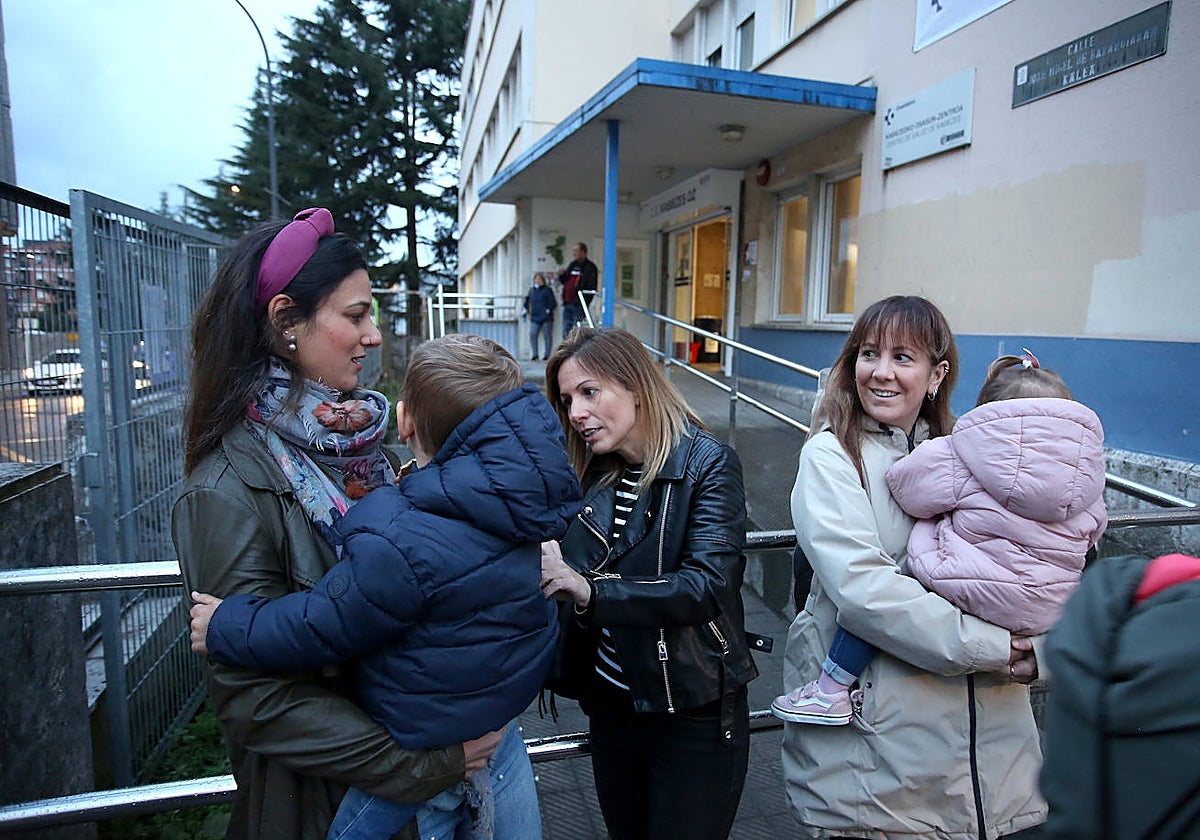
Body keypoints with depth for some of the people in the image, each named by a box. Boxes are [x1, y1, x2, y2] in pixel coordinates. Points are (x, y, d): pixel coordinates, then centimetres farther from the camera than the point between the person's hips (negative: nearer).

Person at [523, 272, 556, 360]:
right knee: (532, 335, -8)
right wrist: (527, 310, 17)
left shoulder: (547, 290, 0)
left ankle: (547, 354, 8)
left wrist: (548, 310, -13)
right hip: (535, 318, 4)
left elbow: (553, 303, -3)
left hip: (546, 318, -4)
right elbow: (527, 301, 29)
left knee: (547, 336, 0)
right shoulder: (532, 290, 15)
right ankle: (534, 354, -1)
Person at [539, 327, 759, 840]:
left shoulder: (708, 464, -15)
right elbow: (573, 572, 0)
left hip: (695, 715, -5)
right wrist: (547, 567, -22)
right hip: (611, 703, 6)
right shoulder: (596, 474, 1)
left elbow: (709, 583, -26)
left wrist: (592, 591, -35)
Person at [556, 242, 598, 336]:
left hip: (579, 304, -7)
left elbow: (591, 287, -12)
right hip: (567, 303, 7)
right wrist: (561, 275, 4)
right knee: (566, 332, 11)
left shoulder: (590, 267, -4)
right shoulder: (572, 265, 18)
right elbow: (564, 282, 26)